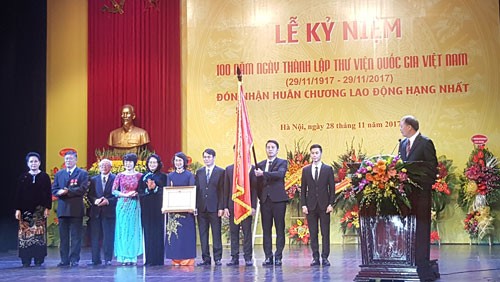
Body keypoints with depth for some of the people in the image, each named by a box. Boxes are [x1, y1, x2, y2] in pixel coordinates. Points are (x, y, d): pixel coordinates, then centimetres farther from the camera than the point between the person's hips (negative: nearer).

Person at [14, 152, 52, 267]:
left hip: (40, 209, -1)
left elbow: (48, 194, 2)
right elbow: (18, 194, 6)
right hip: (26, 210, 1)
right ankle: (26, 260, 3)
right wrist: (18, 209, -1)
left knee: (39, 234, -3)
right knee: (25, 234, -2)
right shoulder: (23, 177, 7)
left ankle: (39, 259, 2)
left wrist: (47, 208, -6)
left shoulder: (45, 177, 4)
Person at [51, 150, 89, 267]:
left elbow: (82, 189, -9)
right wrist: (59, 192, -12)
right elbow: (53, 189, 10)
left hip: (76, 209, -4)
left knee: (76, 236, -2)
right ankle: (64, 260, 10)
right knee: (63, 236, 6)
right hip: (62, 208, 4)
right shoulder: (59, 174, 17)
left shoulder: (83, 173, 3)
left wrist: (68, 191, -16)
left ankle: (74, 260, 1)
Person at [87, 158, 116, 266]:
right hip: (95, 212, 4)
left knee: (108, 236, -2)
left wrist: (108, 201, -16)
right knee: (95, 236, 5)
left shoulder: (115, 179, 2)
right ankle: (96, 259, 11)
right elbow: (89, 195, 10)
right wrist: (95, 200, -10)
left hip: (109, 211, -3)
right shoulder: (94, 180, 14)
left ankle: (108, 259, 5)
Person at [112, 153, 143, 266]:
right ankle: (124, 257, 3)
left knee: (134, 230, -1)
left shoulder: (139, 175, 4)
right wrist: (126, 195, -10)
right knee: (123, 230, -1)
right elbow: (114, 191, 2)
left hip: (134, 205, -1)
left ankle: (133, 257, 2)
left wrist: (136, 194, -15)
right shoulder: (120, 176, 6)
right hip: (122, 205, 1)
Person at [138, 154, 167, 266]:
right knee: (148, 232, 0)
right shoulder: (143, 177, 14)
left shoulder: (163, 176, 6)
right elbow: (140, 192, 7)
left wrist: (155, 188, -15)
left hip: (158, 207, -2)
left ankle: (158, 259, -2)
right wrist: (148, 189, -11)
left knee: (158, 232, -4)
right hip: (146, 208, 2)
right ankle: (149, 259, 3)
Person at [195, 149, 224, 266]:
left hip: (214, 208, -4)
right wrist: (195, 206, 2)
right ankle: (205, 258, 11)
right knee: (203, 234, 5)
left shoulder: (220, 172, 2)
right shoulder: (199, 172, 13)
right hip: (201, 208, 4)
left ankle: (217, 258, 5)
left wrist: (221, 207, -10)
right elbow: (196, 189, 10)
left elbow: (222, 191, -3)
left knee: (216, 234, 0)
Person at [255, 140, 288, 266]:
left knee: (280, 229, -3)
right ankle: (268, 257, 6)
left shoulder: (282, 163, 3)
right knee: (266, 230, 3)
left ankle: (278, 257, 0)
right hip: (265, 200, 4)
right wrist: (260, 196, 7)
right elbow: (258, 182, 18)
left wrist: (263, 173, -26)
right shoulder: (260, 165, 17)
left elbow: (280, 174, -18)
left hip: (278, 200, -4)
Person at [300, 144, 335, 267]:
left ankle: (325, 257, 2)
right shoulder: (306, 170, 9)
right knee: (313, 233, 2)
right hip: (311, 206, 2)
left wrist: (331, 204, -6)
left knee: (325, 233, -2)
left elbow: (332, 188, 2)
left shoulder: (328, 169, 4)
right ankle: (315, 257, 6)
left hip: (324, 206, -2)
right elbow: (303, 189, 9)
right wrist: (303, 205, -1)